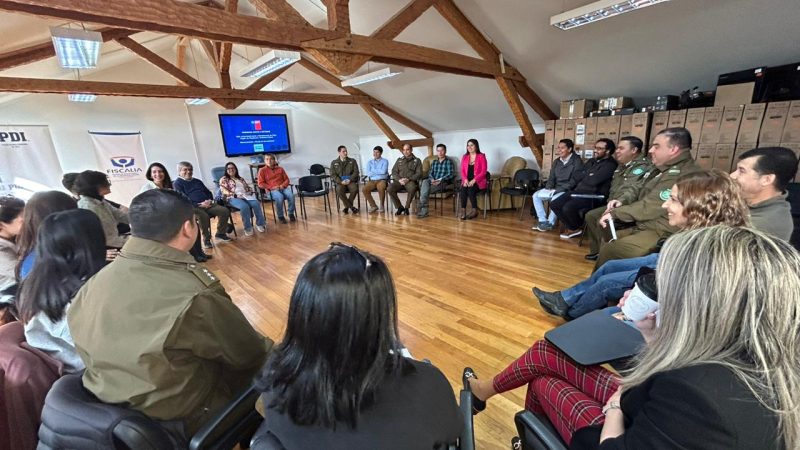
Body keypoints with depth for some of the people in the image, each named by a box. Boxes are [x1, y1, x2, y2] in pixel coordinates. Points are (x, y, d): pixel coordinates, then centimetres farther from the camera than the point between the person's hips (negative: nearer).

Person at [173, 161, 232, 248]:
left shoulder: (197, 181, 26)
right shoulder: (177, 183, 4)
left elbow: (208, 193, 25)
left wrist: (210, 200, 1)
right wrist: (199, 204, -18)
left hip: (207, 204, 6)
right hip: (192, 207, -6)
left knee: (225, 211, -18)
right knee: (204, 216, -38)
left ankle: (220, 234, -2)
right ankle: (206, 239, -17)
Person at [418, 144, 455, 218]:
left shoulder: (449, 162, 5)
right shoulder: (433, 162, 22)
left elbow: (450, 174, -6)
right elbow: (430, 173, 14)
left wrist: (440, 180, -18)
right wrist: (432, 179, -10)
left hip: (443, 183, -5)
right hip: (433, 181, 5)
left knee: (424, 189, -29)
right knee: (425, 182, -31)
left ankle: (422, 208, -23)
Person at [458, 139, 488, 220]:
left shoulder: (481, 156, -2)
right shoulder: (464, 157, 12)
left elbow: (484, 171, -8)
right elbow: (462, 171, 9)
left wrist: (474, 180, -20)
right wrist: (465, 180, -12)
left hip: (478, 182, -3)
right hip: (467, 181, 3)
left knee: (471, 189, -32)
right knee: (463, 189, -29)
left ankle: (474, 210, -18)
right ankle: (463, 210, -26)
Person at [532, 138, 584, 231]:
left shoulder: (577, 161, -8)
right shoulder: (556, 161, 12)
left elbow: (574, 181, -16)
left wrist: (557, 190, -22)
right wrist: (549, 188, -8)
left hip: (568, 190, -7)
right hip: (554, 189, 7)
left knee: (555, 199, -36)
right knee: (536, 195, -12)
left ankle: (550, 223, -19)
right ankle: (543, 221, -13)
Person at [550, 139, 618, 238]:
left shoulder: (610, 165, -7)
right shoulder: (591, 161, 20)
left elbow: (594, 181, -18)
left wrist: (585, 177, 2)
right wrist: (588, 177, -4)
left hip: (593, 195, -8)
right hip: (578, 191, 8)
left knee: (568, 207, -31)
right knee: (554, 204, -7)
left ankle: (576, 228, 1)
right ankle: (572, 227, 9)